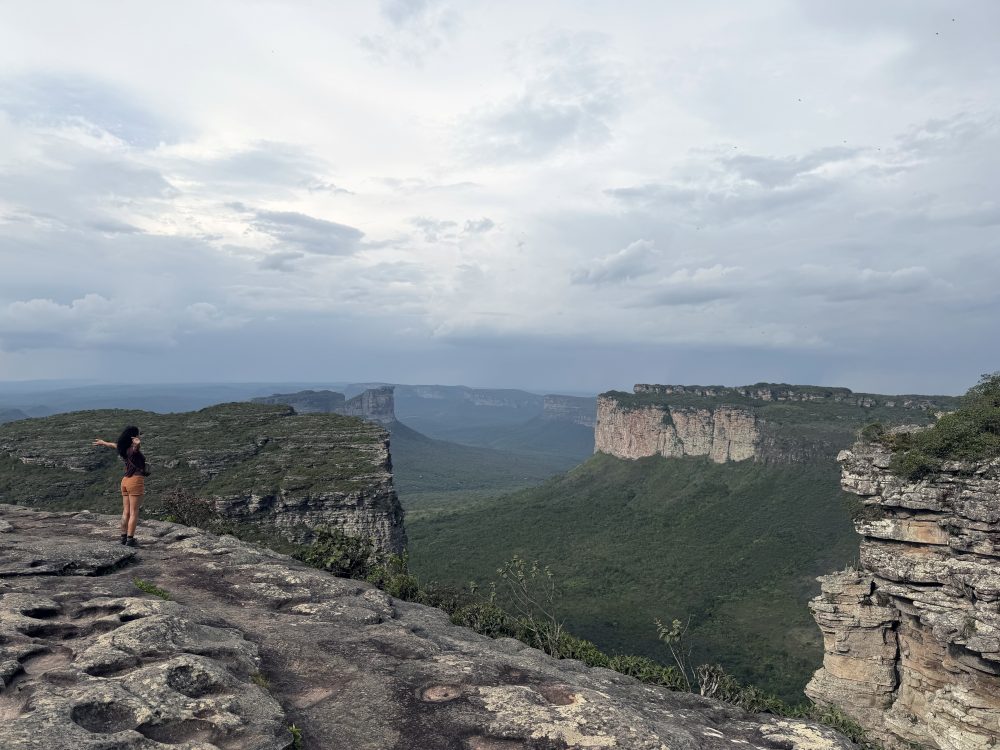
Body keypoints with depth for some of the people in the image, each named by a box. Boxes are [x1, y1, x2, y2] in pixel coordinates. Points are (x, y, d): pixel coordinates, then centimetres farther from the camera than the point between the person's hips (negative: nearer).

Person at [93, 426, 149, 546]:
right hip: (135, 481, -8)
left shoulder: (124, 448, 10)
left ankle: (124, 537, 17)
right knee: (134, 513, -5)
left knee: (126, 512, 12)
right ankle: (130, 539, -5)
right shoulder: (132, 449, -14)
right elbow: (137, 444, -42)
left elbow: (113, 445, 32)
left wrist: (102, 442, 52)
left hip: (126, 481, 8)